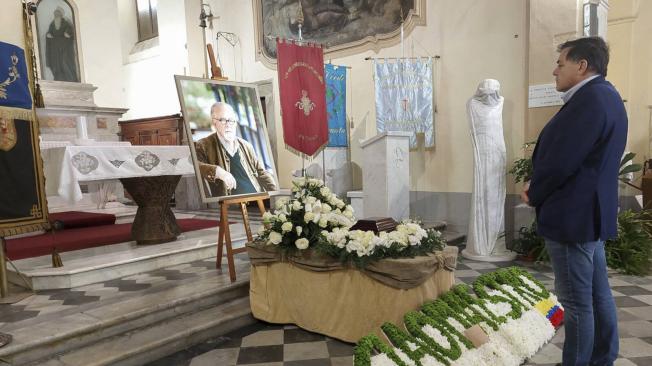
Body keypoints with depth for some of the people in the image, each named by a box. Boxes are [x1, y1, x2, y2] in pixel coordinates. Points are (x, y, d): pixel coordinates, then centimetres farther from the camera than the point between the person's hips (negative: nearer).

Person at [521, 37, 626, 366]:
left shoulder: (588, 99, -19)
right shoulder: (605, 95, 14)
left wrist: (534, 195, -4)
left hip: (572, 216, -10)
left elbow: (560, 161, -22)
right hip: (592, 213, 10)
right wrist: (539, 188, 8)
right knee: (597, 296, 17)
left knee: (576, 302, 1)